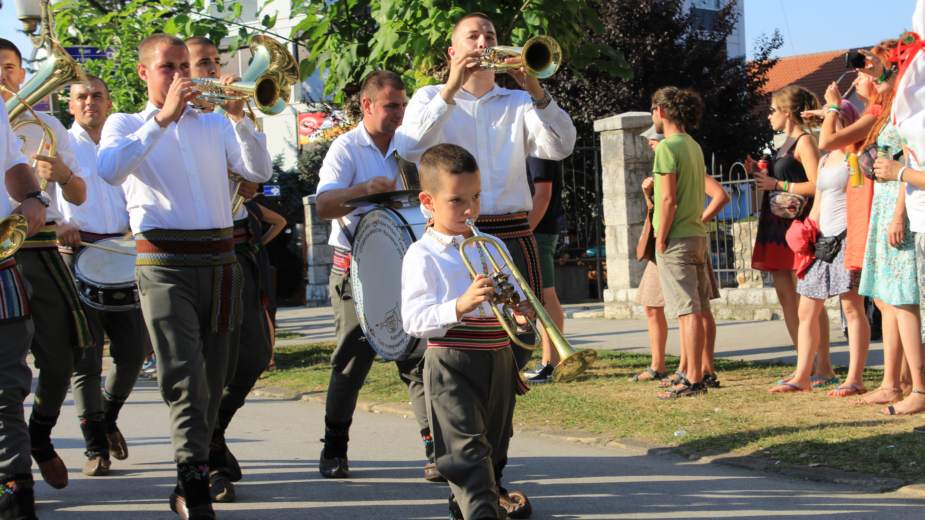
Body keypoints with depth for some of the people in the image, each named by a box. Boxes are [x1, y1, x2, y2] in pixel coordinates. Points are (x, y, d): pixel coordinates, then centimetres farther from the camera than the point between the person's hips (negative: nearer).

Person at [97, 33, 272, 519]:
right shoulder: (125, 125, 9)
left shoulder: (214, 124, 17)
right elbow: (110, 170, -14)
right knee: (184, 376, -18)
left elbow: (259, 171, 2)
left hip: (220, 260, 4)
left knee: (212, 379, 8)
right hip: (165, 264, -4)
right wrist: (163, 117, -17)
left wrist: (237, 117, -11)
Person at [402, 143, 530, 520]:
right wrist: (459, 307, -30)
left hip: (499, 361, 7)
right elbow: (414, 321, -15)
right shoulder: (422, 256, -7)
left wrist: (519, 307, -7)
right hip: (452, 365, -7)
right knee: (468, 450, -16)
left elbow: (515, 299, 17)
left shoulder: (493, 247, 13)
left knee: (493, 448, 18)